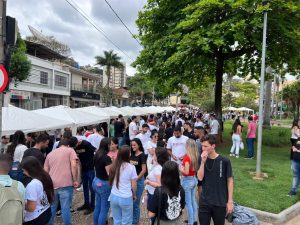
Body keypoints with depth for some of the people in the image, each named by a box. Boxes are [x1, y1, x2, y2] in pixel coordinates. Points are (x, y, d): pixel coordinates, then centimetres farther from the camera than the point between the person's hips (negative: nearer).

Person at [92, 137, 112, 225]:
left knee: (98, 206, 21)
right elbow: (110, 174, -22)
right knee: (104, 208, 5)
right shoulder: (106, 157, -23)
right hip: (104, 184, -9)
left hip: (96, 181, 9)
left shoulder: (96, 155, 1)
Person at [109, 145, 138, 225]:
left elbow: (111, 182, 10)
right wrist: (134, 195, 11)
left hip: (114, 197, 4)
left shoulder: (114, 166, -2)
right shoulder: (131, 167, -13)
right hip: (126, 198, -4)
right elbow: (134, 185, -6)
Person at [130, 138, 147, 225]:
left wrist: (136, 179, -17)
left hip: (138, 180, -5)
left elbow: (144, 170, -15)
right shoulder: (132, 154, 7)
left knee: (135, 203, 4)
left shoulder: (142, 155, -10)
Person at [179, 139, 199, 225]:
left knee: (188, 203, 4)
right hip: (194, 179, 8)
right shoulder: (196, 156, 0)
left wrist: (180, 168, -6)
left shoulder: (187, 157, -22)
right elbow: (196, 168, 10)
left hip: (187, 181, -8)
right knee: (193, 201, 20)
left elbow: (186, 172, -24)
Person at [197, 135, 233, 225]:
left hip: (220, 203, -2)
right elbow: (200, 178, -9)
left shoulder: (224, 161, -11)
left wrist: (230, 201, -5)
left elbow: (230, 181, -5)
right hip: (204, 202, 2)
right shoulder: (203, 160, -1)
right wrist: (203, 162, -20)